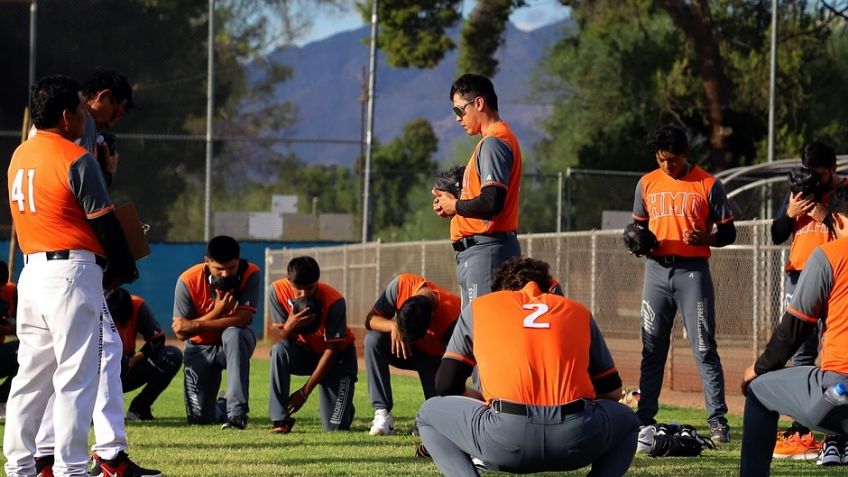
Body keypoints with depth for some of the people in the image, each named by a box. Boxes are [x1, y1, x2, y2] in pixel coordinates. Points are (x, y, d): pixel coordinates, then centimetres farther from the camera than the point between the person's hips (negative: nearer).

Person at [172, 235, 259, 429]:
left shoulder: (250, 275, -20)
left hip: (237, 343, -1)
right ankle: (224, 407, 35)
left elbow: (243, 318, -29)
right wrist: (216, 312, -30)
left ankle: (237, 412, -38)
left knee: (233, 334, -40)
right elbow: (181, 332, -17)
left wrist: (196, 325, -32)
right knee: (199, 418, -5)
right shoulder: (188, 281, -20)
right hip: (200, 348, 1)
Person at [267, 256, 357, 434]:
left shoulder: (334, 301, -28)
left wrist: (305, 391, -24)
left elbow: (331, 349, -22)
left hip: (338, 355, -2)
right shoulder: (277, 291, -20)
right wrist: (289, 327, -41)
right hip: (303, 351, 2)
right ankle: (280, 420, -26)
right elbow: (281, 339, -16)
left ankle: (345, 406, 26)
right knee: (279, 350, -34)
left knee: (335, 427, -13)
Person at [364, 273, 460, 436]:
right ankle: (382, 415, -25)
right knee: (373, 340, -28)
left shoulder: (452, 314, -36)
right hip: (405, 350, 3)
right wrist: (393, 326, -40)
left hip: (435, 358, -3)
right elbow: (371, 319, -19)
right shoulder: (400, 285, -29)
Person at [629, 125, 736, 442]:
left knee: (704, 349, -7)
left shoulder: (708, 185, -1)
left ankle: (717, 420, -8)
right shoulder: (647, 184, 10)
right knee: (652, 349, 6)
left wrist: (704, 238, -17)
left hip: (693, 271, -4)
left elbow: (728, 233, 2)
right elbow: (639, 224, 21)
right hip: (657, 270, 4)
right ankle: (645, 418, 12)